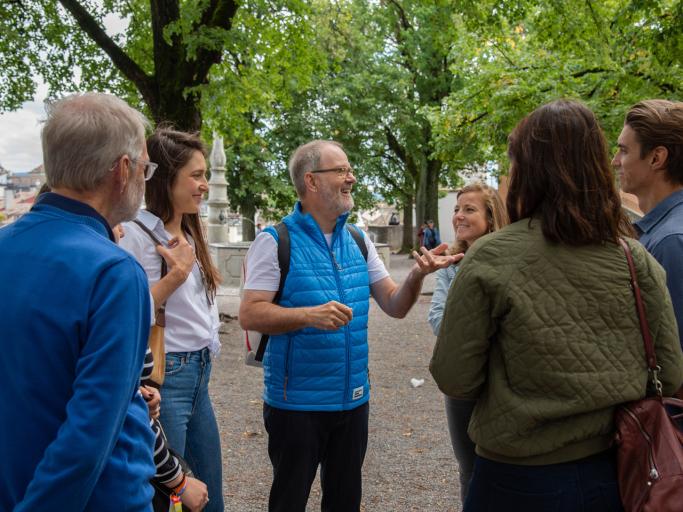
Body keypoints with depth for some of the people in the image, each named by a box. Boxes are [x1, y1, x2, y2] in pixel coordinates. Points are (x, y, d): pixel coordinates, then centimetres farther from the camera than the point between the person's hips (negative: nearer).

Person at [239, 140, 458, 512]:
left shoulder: (358, 240, 6)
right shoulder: (276, 241, -11)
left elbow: (394, 306, 5)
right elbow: (249, 315, -16)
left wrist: (416, 276, -15)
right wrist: (308, 315, -30)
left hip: (353, 398, 5)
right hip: (296, 402, -5)